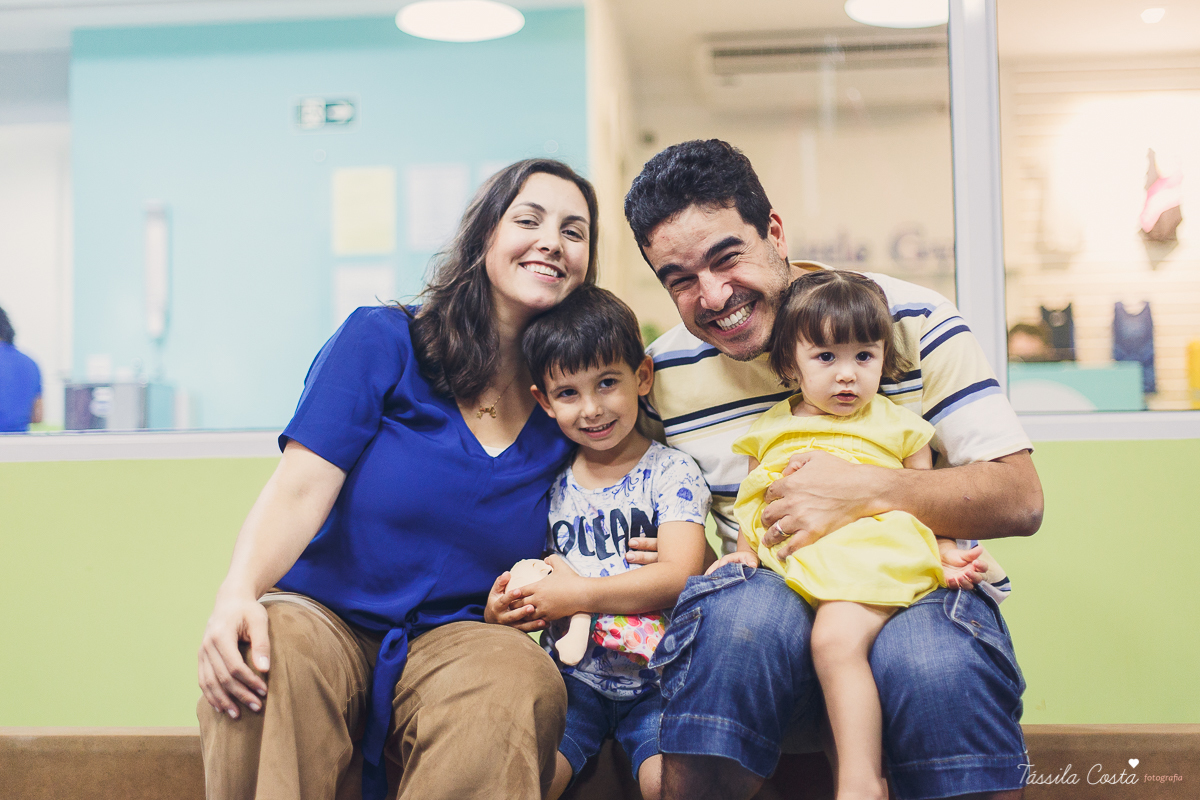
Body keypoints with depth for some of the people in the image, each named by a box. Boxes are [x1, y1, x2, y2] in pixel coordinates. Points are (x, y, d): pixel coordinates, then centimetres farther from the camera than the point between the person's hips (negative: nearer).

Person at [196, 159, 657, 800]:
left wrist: (514, 606, -8)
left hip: (455, 638, 2)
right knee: (267, 656, -36)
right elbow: (300, 489, -12)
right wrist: (237, 593, -30)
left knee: (519, 681, -33)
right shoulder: (380, 341, 0)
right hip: (325, 618, -1)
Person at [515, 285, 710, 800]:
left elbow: (678, 576, -12)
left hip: (653, 679, -2)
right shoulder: (550, 486, 10)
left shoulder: (672, 473, -1)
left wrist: (578, 593, -16)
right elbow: (533, 577, 16)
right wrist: (507, 607, -8)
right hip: (571, 676, 3)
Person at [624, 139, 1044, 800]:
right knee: (739, 606, -35)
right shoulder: (664, 373, 6)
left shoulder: (909, 319, -1)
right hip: (766, 597, 1)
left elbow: (1021, 499, -5)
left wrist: (868, 491, -19)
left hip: (921, 594, -1)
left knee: (933, 656, -37)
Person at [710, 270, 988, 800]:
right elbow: (754, 507, 26)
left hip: (876, 554, -4)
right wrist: (747, 552, 8)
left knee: (835, 637, -30)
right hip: (797, 566, 4)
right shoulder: (770, 431, 21)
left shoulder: (899, 428, 16)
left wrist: (947, 557, 2)